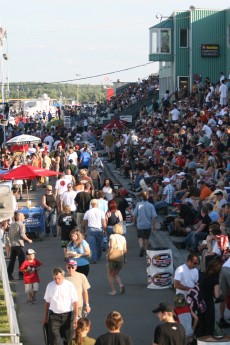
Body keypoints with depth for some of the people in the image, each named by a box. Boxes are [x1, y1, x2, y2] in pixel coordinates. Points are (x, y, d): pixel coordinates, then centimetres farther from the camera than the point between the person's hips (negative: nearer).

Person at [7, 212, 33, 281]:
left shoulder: (12, 224, 12)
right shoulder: (21, 225, -9)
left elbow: (9, 234, 16)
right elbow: (22, 235, -18)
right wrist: (28, 240, -5)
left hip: (12, 245, 7)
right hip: (19, 244, -7)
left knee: (12, 260, 9)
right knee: (21, 260, 0)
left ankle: (9, 275, 6)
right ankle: (21, 275, -1)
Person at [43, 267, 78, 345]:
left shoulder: (69, 285, -5)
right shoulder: (50, 286, 3)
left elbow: (75, 302, -4)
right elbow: (47, 302, 12)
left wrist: (76, 317, -10)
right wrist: (45, 317, 14)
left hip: (67, 315, -1)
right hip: (54, 315, 1)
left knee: (68, 337, 7)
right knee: (54, 338, -8)